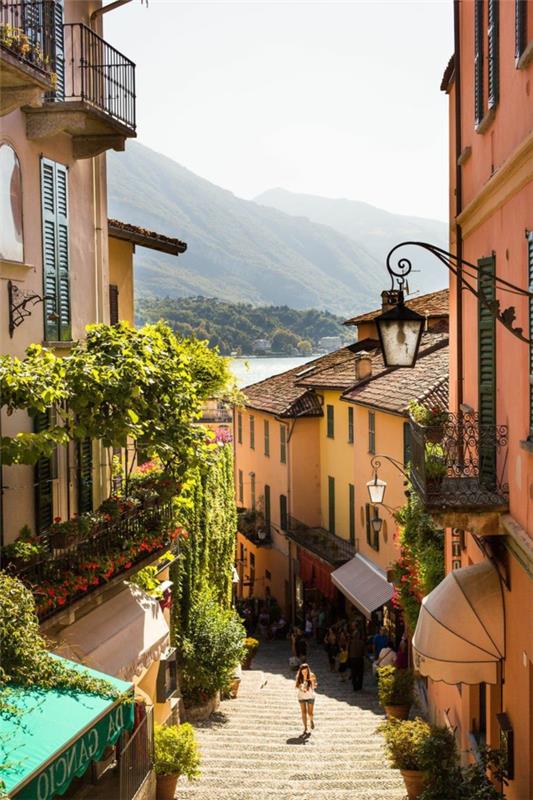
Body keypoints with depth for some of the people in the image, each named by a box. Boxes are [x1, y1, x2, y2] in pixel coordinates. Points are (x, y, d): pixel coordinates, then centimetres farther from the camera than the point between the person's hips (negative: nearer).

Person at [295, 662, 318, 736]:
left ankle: (311, 720, 37)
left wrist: (312, 681, -35)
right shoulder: (299, 676, -7)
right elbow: (296, 686, 4)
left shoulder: (311, 676, -13)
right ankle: (305, 729, 17)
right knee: (303, 713, 4)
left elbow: (314, 686, -15)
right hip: (301, 696, 2)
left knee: (310, 713, 2)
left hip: (310, 696, -2)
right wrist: (301, 688, -16)